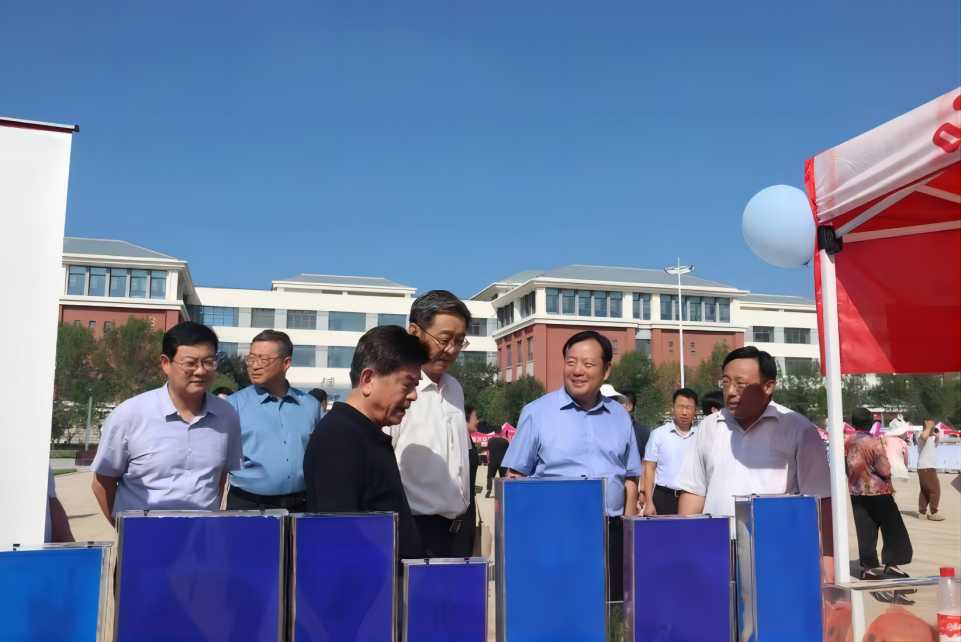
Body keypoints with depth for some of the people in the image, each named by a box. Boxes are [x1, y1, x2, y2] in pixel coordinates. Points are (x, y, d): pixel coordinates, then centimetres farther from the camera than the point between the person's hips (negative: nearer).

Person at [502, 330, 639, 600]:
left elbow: (629, 479, 15)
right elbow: (515, 477, -1)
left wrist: (629, 532, 10)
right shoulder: (536, 413, -3)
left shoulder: (620, 416, 9)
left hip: (611, 533, 4)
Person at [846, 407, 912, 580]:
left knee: (865, 531, 9)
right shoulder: (874, 442, -17)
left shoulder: (848, 443, -1)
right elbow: (885, 470, -16)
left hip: (856, 492, 5)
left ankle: (867, 567, 11)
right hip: (877, 491, -5)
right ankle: (891, 564, 7)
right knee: (892, 529, 8)